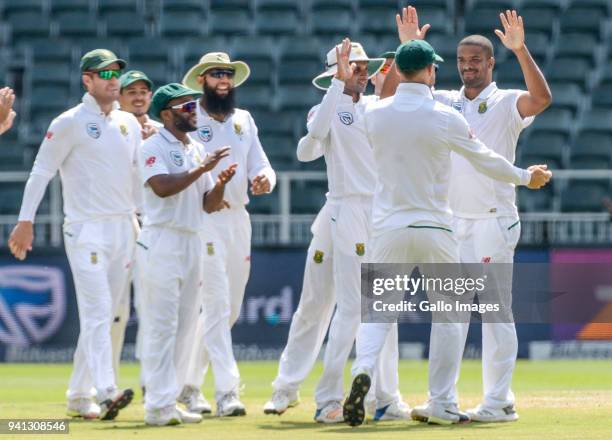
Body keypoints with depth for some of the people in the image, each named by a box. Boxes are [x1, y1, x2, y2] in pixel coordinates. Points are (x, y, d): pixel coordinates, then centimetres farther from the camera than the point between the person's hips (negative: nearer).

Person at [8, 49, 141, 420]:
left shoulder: (130, 124, 14)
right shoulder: (70, 123, -5)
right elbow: (41, 171, -6)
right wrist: (25, 221, -12)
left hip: (125, 228, 7)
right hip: (87, 231, -6)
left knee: (107, 315, 7)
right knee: (97, 311, -17)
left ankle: (79, 396, 14)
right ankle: (106, 392, -28)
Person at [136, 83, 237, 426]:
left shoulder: (198, 150, 16)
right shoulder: (155, 147, -6)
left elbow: (209, 205, 14)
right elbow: (162, 186, -23)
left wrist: (221, 183, -5)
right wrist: (201, 169, -20)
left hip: (193, 243, 8)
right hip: (162, 243, -8)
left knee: (185, 326, 7)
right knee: (162, 325, -9)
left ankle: (169, 402, 13)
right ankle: (158, 405, -9)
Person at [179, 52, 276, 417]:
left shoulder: (244, 120, 15)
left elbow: (261, 166, 10)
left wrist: (264, 179, -14)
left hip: (239, 220, 7)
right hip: (202, 220, -7)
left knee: (229, 309, 11)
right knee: (217, 305, -14)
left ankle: (190, 383, 25)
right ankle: (227, 390, -17)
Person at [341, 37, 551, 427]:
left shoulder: (376, 114, -2)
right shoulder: (445, 117, -9)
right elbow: (485, 160, 1)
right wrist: (526, 176, 17)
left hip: (389, 228, 2)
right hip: (435, 228, -2)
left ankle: (363, 369, -24)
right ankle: (440, 404, 9)